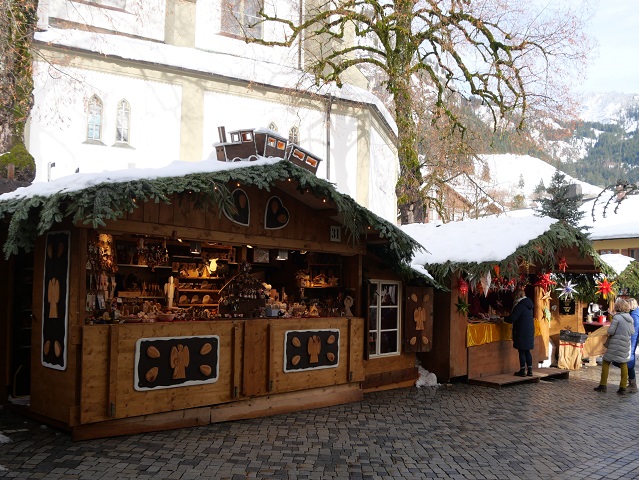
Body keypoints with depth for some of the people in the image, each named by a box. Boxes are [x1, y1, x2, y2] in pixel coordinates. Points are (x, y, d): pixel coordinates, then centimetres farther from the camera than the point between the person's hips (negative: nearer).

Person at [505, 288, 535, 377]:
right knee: (527, 351, 13)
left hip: (522, 331, -8)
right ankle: (530, 370, 14)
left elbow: (512, 318, -19)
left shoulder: (520, 305, -16)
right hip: (530, 330, 8)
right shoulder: (528, 304, 12)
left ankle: (522, 370, 4)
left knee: (521, 351, -1)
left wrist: (504, 319, 0)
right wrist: (509, 318, 23)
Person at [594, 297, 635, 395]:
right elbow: (632, 332, 12)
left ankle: (603, 385, 6)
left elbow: (611, 331, -16)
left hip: (615, 344, -6)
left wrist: (608, 333, 4)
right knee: (623, 365, 10)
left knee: (606, 363, 5)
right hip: (626, 345, 6)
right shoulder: (630, 318, 6)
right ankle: (623, 388, 10)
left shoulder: (617, 317, -14)